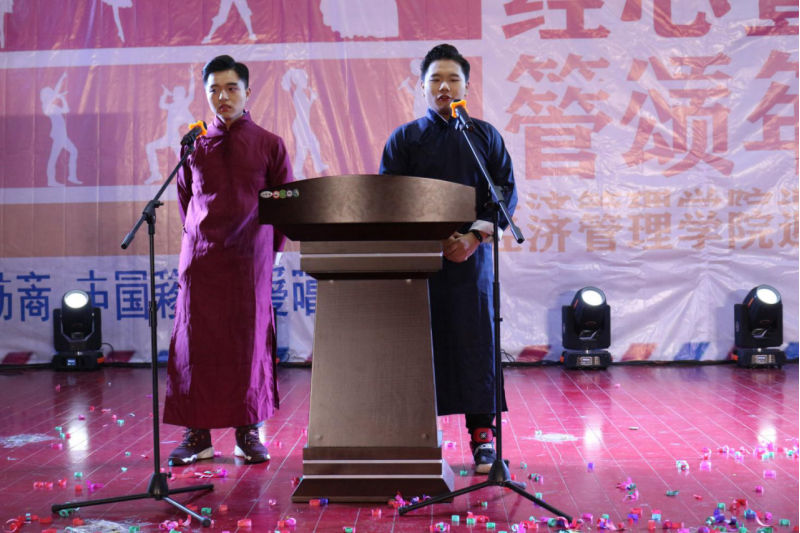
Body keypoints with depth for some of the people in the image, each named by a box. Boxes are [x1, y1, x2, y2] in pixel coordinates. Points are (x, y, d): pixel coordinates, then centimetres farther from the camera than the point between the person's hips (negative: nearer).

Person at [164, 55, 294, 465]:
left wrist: (270, 245, 4)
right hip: (201, 258, 2)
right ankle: (197, 434, 8)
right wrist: (198, 236, 13)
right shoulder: (195, 146, 9)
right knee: (196, 342, 0)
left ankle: (249, 434, 12)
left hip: (250, 259, -1)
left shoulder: (269, 145, 4)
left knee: (249, 342, 1)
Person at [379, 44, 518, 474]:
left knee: (475, 338, -2)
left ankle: (482, 433, 4)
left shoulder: (485, 136, 12)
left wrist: (475, 236, -11)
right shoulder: (404, 139, 9)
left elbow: (507, 192, 5)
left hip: (471, 255, 0)